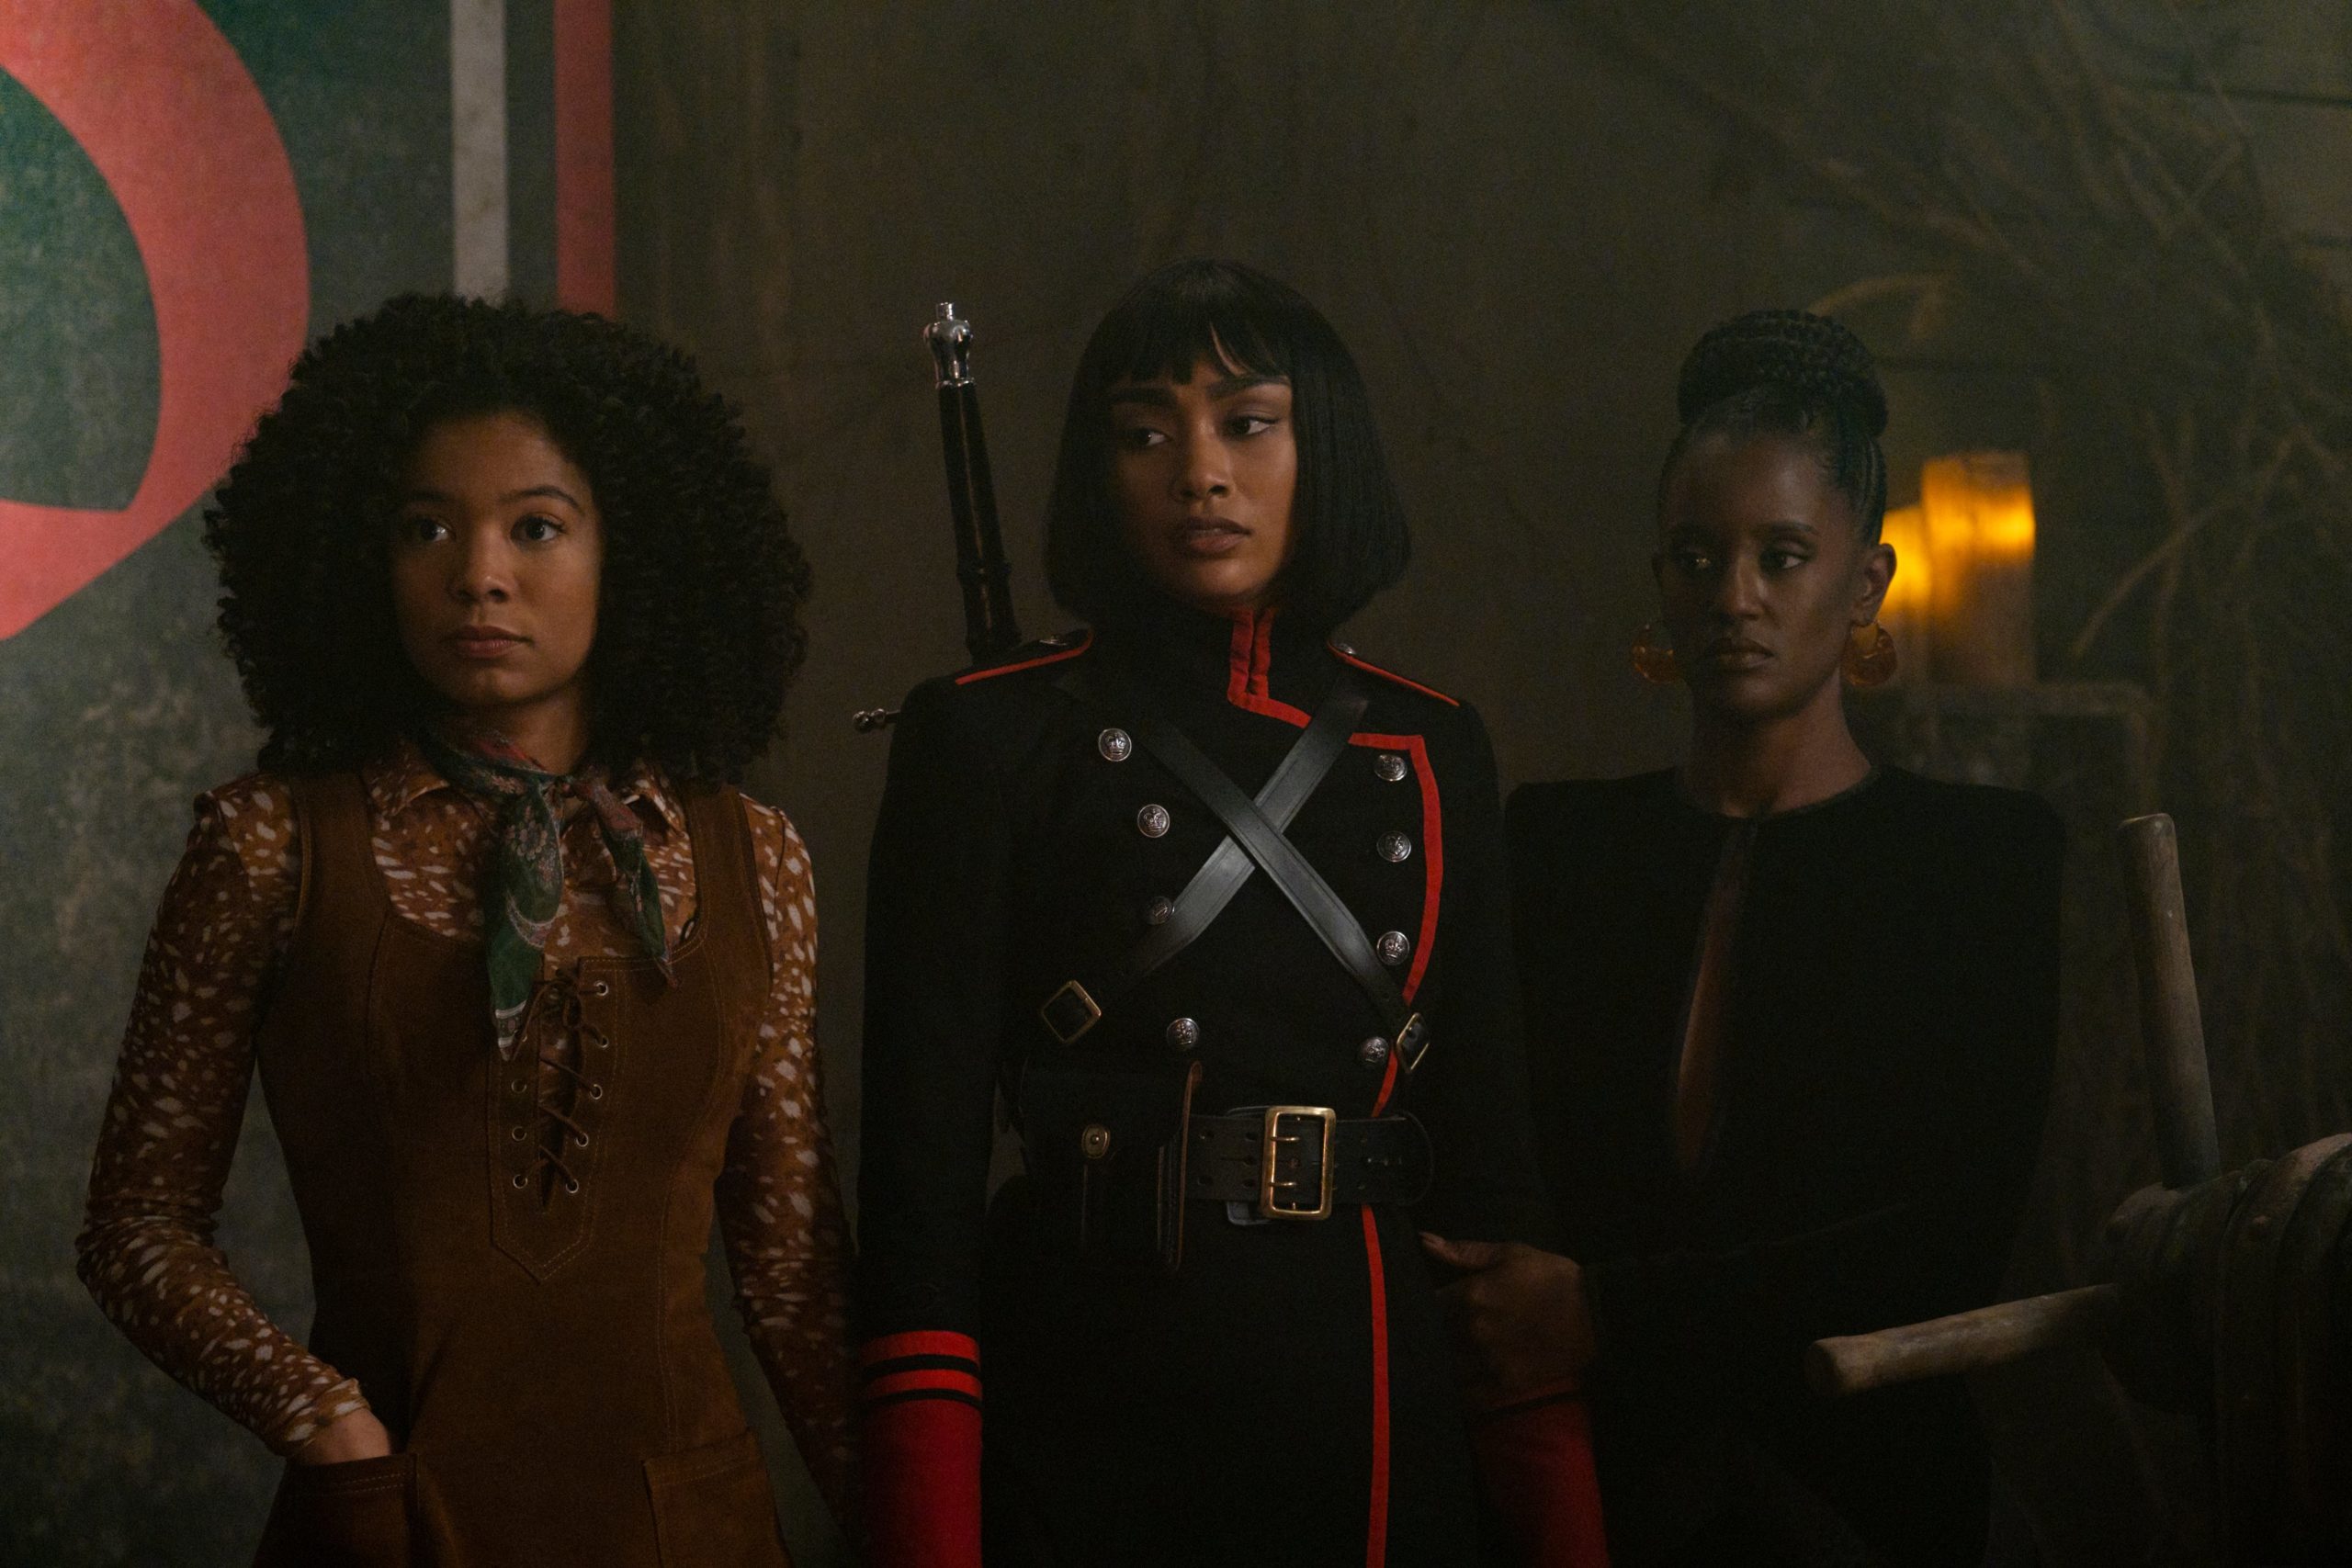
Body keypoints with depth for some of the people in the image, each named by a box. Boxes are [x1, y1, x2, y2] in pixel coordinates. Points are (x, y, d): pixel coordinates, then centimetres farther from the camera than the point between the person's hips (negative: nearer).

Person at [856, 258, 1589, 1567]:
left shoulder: (1434, 756, 10)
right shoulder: (987, 741, -1)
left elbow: (1488, 1138, 12)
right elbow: (924, 1152, -6)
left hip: (1381, 1426, 3)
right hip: (1089, 1442, -3)